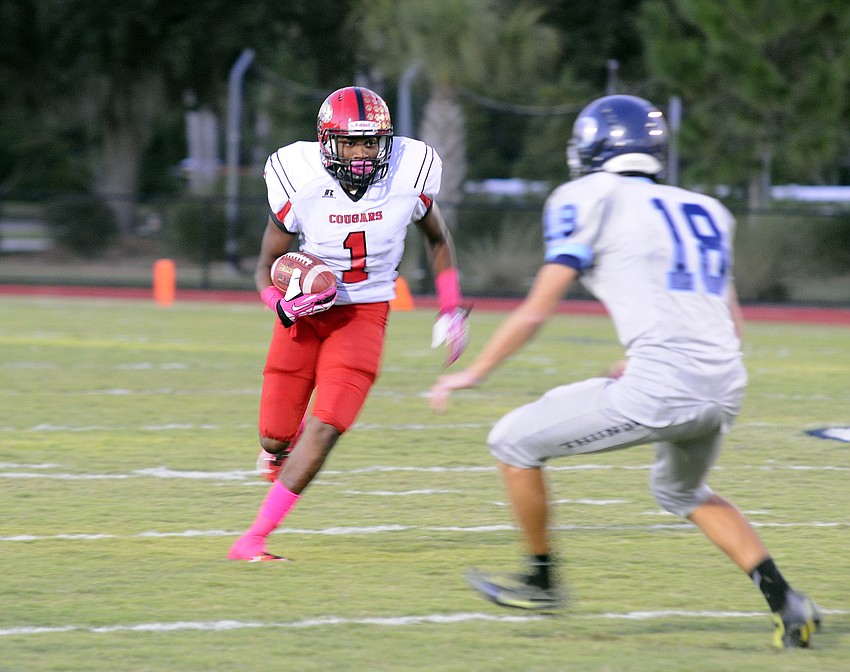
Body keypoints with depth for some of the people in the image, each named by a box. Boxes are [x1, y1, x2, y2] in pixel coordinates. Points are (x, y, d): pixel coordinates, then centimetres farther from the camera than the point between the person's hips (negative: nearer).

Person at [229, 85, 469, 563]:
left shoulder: (408, 177, -14)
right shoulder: (301, 183, -18)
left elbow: (438, 238, 8)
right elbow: (267, 268, -6)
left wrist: (451, 310, 6)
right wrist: (284, 304, -27)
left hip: (365, 314, 0)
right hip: (306, 313, 0)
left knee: (325, 428, -17)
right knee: (276, 437, 3)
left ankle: (254, 539, -10)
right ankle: (286, 440, 44)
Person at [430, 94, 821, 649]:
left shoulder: (592, 202, 2)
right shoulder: (705, 211, 21)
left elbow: (535, 312, 1)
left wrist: (475, 373, 14)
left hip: (660, 389, -7)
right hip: (726, 389, 7)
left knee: (514, 443, 11)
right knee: (681, 490, 34)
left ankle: (543, 579, 25)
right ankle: (785, 600, 19)